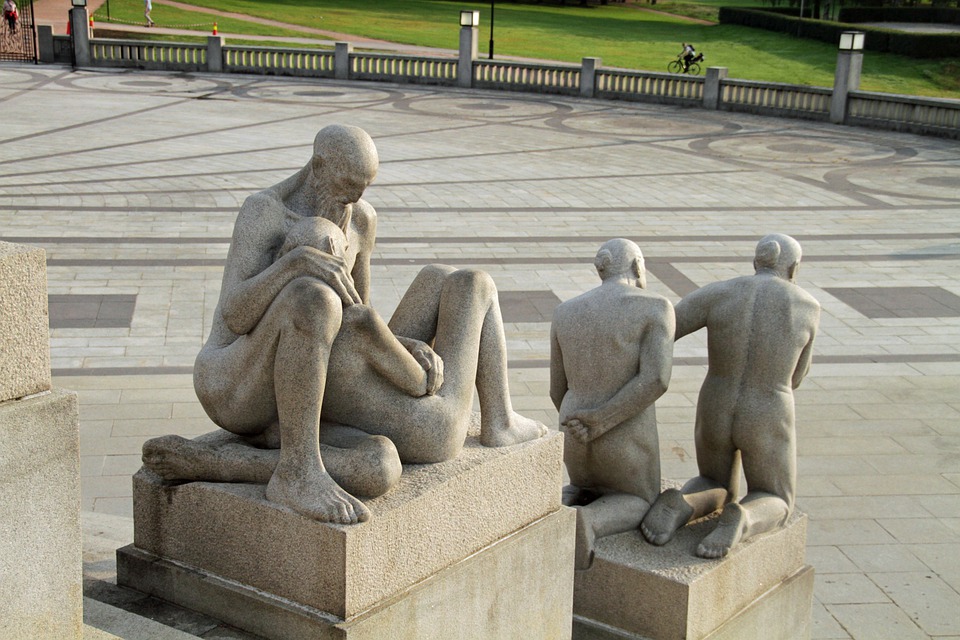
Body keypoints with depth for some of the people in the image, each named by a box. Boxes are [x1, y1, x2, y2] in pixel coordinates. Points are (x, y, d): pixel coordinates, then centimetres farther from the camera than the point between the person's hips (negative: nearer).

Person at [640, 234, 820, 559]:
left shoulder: (718, 293, -7)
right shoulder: (807, 307, -7)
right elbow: (792, 378, 4)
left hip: (714, 415, 2)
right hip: (766, 425, -2)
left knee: (715, 491, 28)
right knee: (774, 506, 20)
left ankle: (680, 506, -10)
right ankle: (739, 521, -19)